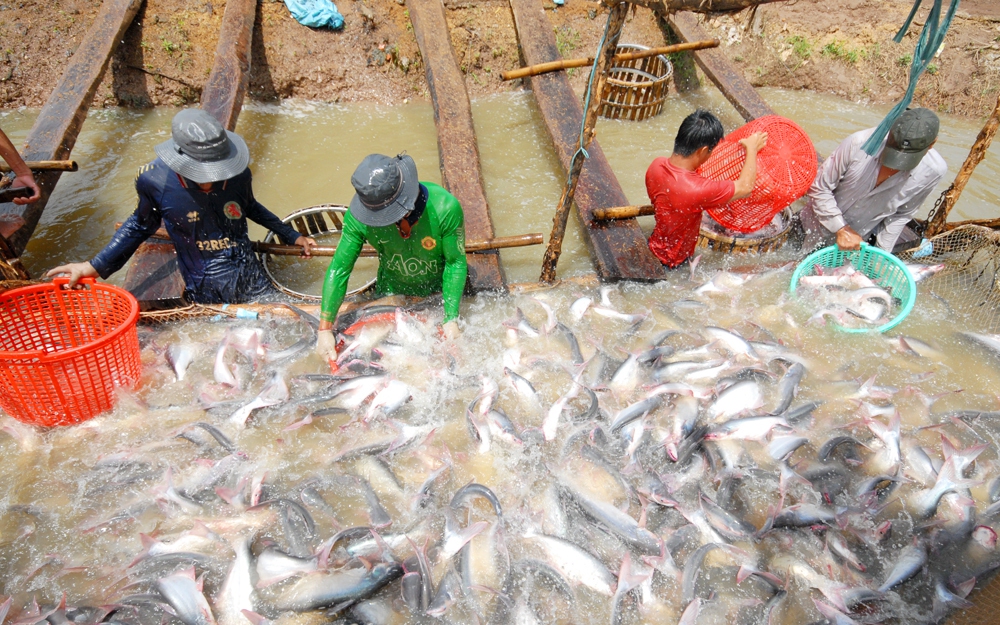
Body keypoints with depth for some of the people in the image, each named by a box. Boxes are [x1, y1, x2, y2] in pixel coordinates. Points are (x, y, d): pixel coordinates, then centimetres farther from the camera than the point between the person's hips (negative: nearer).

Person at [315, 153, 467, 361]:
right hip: (392, 291, 2)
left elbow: (456, 262, -23)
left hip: (440, 289, -1)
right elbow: (339, 268, -20)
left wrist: (452, 318, -28)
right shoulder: (358, 215, -28)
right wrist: (325, 328, -22)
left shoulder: (446, 208, -35)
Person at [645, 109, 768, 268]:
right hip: (673, 264, -7)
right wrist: (752, 149, -3)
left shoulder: (656, 165, -16)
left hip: (655, 247, 8)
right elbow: (745, 187, -18)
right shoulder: (696, 189, -37)